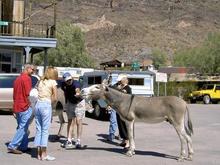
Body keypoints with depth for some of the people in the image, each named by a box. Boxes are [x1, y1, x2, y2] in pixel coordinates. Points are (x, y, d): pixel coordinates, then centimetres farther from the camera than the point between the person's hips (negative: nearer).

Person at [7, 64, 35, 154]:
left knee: (21, 128, 15)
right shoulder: (27, 78, -11)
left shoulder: (17, 79, 16)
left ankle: (23, 147, 19)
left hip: (17, 107, 9)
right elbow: (28, 93, -19)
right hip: (25, 107, -9)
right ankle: (12, 146, -5)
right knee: (23, 128, -4)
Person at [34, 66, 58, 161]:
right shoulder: (53, 82, 0)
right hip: (46, 105, -6)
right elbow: (55, 98, -4)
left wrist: (48, 101, 5)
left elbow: (39, 94, 8)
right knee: (45, 130, -3)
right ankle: (44, 154, -1)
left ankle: (39, 153, 12)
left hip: (38, 104, 6)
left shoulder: (41, 81, 17)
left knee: (38, 129, 9)